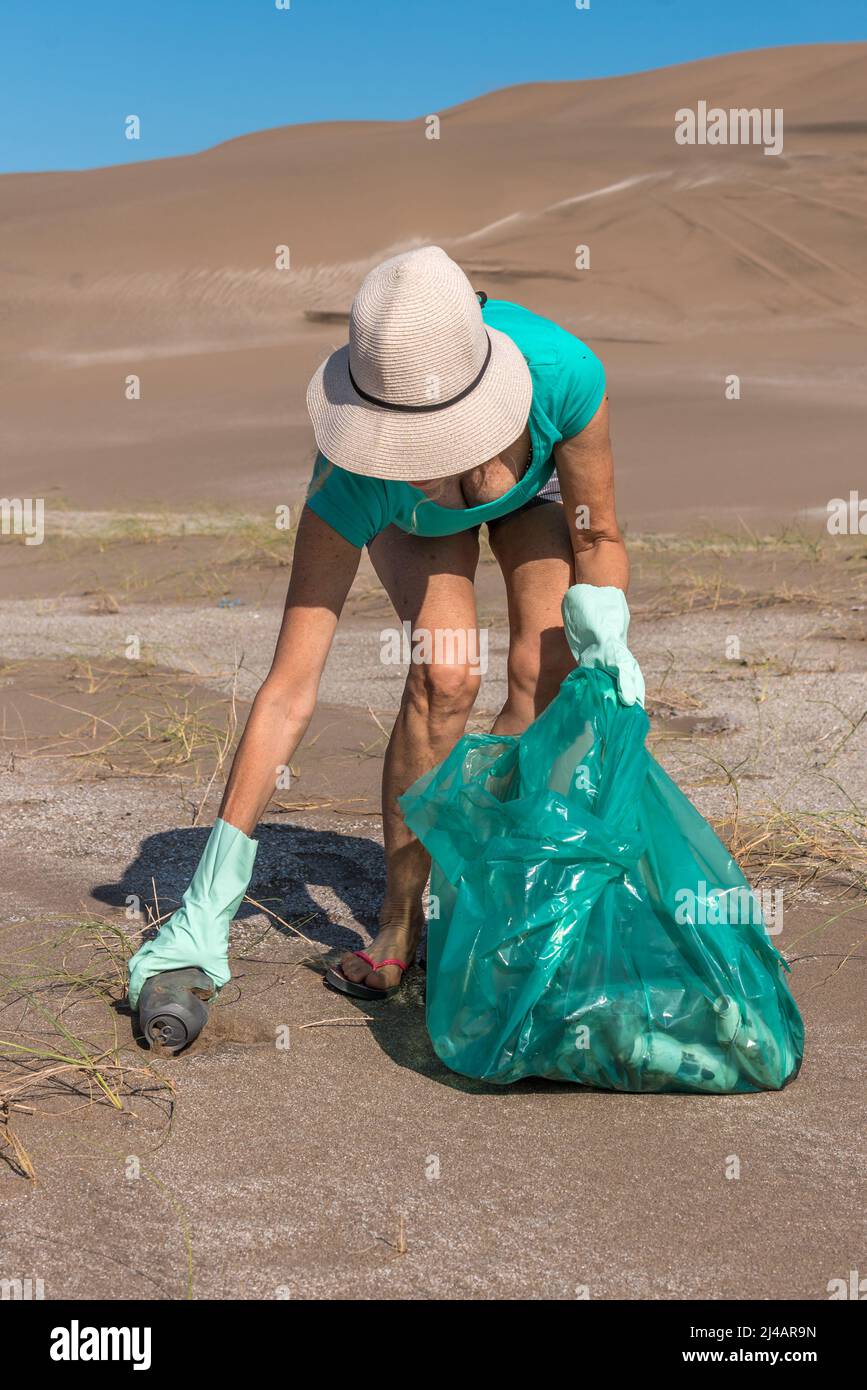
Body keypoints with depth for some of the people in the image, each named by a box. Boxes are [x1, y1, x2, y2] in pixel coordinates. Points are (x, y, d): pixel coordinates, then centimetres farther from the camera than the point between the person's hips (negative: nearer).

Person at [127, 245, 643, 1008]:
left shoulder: (565, 374, -43)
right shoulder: (353, 482, -42)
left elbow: (598, 540, -21)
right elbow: (288, 695, -40)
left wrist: (606, 639, -41)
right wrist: (208, 905, -40)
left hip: (539, 471, 2)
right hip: (411, 516, -1)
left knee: (545, 674, -15)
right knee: (446, 673, -24)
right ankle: (399, 922, -6)